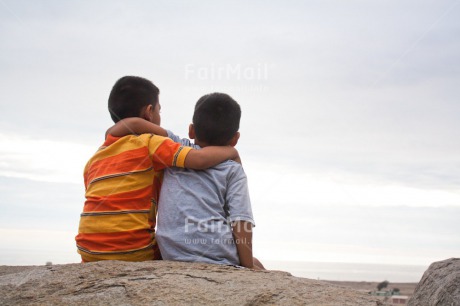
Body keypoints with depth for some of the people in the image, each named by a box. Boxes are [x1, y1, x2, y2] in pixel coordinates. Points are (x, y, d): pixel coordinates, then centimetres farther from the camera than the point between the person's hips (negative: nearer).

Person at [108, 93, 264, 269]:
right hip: (219, 258, -4)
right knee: (256, 267, 21)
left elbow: (135, 124, 6)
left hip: (172, 256, 4)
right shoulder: (233, 170, 6)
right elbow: (241, 223, -3)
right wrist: (248, 267, 0)